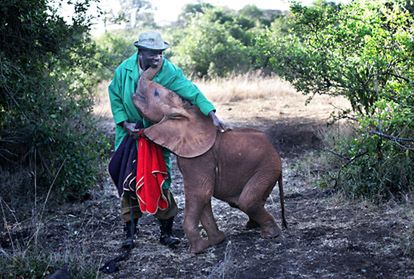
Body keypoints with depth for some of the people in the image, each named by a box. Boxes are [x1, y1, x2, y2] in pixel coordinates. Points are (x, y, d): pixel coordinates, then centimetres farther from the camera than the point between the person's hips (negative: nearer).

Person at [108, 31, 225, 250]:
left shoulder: (169, 71, -16)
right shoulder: (124, 70, -9)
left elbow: (191, 91, -24)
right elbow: (115, 98, 2)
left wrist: (212, 114, -36)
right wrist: (124, 123, -10)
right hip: (130, 132, 2)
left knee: (161, 181, -1)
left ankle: (166, 231, 14)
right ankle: (130, 230, 19)